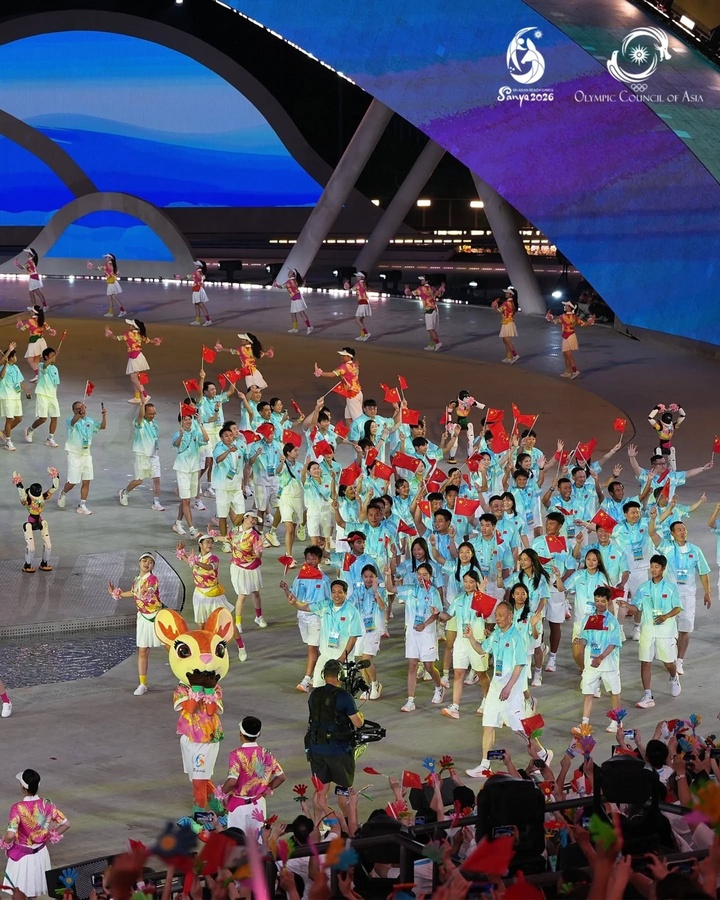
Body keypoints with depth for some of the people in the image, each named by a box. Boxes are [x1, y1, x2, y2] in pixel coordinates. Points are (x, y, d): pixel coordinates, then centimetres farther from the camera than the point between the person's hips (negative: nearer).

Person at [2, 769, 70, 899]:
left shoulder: (18, 808, -25)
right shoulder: (46, 804, -10)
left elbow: (10, 835, -32)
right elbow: (66, 824, -5)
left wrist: (5, 844, -9)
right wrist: (50, 837, 7)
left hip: (21, 855, -5)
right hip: (40, 853, 5)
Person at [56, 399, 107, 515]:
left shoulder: (90, 422, 8)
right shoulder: (71, 421, -11)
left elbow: (103, 426, 7)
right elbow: (73, 421, -34)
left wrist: (104, 415, -11)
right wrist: (79, 414, -55)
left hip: (86, 454, 5)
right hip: (74, 454, -5)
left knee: (86, 481, 2)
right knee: (73, 481, 0)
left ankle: (82, 506, 9)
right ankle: (63, 494, 31)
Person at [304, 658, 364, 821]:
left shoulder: (314, 695, 2)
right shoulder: (344, 697, -15)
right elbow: (358, 723, -11)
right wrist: (360, 716, 11)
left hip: (316, 749, 5)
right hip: (339, 750, -5)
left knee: (320, 789, 12)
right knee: (344, 789, 10)